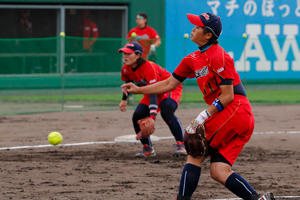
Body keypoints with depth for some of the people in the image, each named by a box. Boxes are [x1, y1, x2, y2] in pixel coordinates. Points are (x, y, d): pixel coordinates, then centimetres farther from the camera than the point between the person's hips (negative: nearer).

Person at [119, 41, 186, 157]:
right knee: (137, 116, -6)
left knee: (166, 112, -34)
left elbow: (153, 92, -42)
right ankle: (147, 149, 9)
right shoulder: (126, 69, -10)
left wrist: (152, 116, -50)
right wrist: (124, 99, 15)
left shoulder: (149, 67, -34)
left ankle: (181, 146, -31)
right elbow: (129, 82, 15)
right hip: (153, 91, 8)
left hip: (171, 88, -8)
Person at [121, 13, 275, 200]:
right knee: (218, 172, 0)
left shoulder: (219, 57, -11)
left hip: (236, 110, -9)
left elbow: (227, 96, -14)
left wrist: (203, 116, -17)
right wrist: (138, 89, 15)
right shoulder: (193, 59, 16)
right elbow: (169, 83, 22)